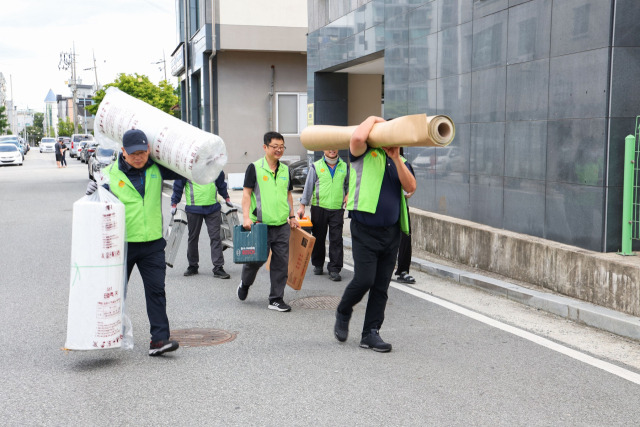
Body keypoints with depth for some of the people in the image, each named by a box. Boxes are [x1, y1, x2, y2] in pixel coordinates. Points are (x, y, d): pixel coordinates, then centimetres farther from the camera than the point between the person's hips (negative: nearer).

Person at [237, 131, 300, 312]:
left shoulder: (285, 170, 13)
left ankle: (276, 299, 12)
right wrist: (246, 217, -14)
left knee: (281, 263, 3)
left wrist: (292, 216, 19)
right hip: (260, 224, -5)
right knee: (257, 258, 1)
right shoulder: (255, 168, -3)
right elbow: (246, 193, -5)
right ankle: (245, 283, 33)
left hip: (282, 225, 5)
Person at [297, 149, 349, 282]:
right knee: (318, 238, 8)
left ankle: (334, 270, -2)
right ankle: (318, 265, 25)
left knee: (336, 240, -5)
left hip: (337, 209, 1)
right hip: (319, 208, -1)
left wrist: (348, 194, 2)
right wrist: (302, 206, 1)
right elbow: (308, 186, 4)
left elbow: (348, 184, 22)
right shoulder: (316, 167, 4)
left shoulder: (344, 167, 11)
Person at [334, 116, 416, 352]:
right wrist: (373, 119, -4)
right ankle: (343, 313, 19)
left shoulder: (400, 162, 16)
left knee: (381, 286, 6)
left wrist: (396, 158, -10)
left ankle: (371, 333, 15)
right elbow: (357, 137, -23)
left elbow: (410, 187, -2)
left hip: (391, 232, 5)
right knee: (364, 279, -10)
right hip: (365, 230, -5)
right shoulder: (365, 154, 0)